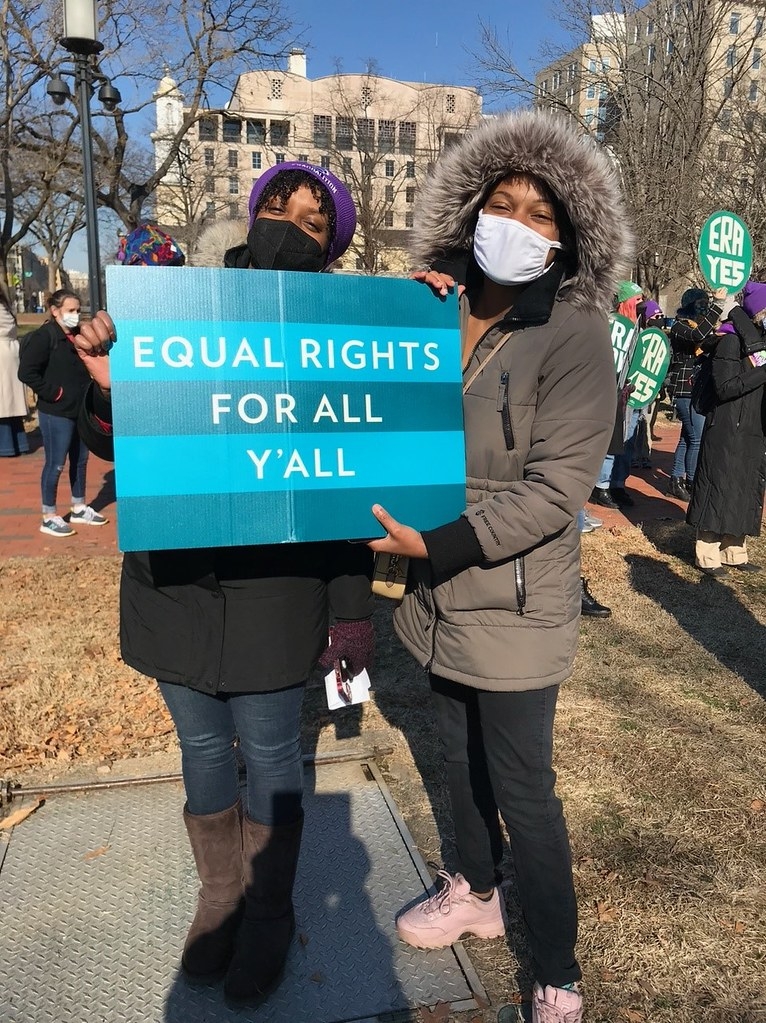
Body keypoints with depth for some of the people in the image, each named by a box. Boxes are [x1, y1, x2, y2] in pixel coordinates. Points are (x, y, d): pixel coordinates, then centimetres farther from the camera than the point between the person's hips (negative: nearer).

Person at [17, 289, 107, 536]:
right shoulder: (43, 337, -14)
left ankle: (79, 509, 31)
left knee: (80, 460, 16)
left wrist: (87, 392, 10)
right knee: (55, 464, -1)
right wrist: (52, 393, -16)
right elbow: (26, 372, -19)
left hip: (81, 409, 8)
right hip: (56, 413, -8)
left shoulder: (78, 335, 9)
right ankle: (49, 517, 11)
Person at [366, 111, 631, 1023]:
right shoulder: (441, 314, 4)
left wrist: (440, 546, -24)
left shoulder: (575, 336, -15)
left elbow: (554, 490, -19)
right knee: (460, 758, 22)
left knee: (522, 791, 6)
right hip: (440, 597, 6)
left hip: (514, 605, -6)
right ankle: (475, 893, 48)